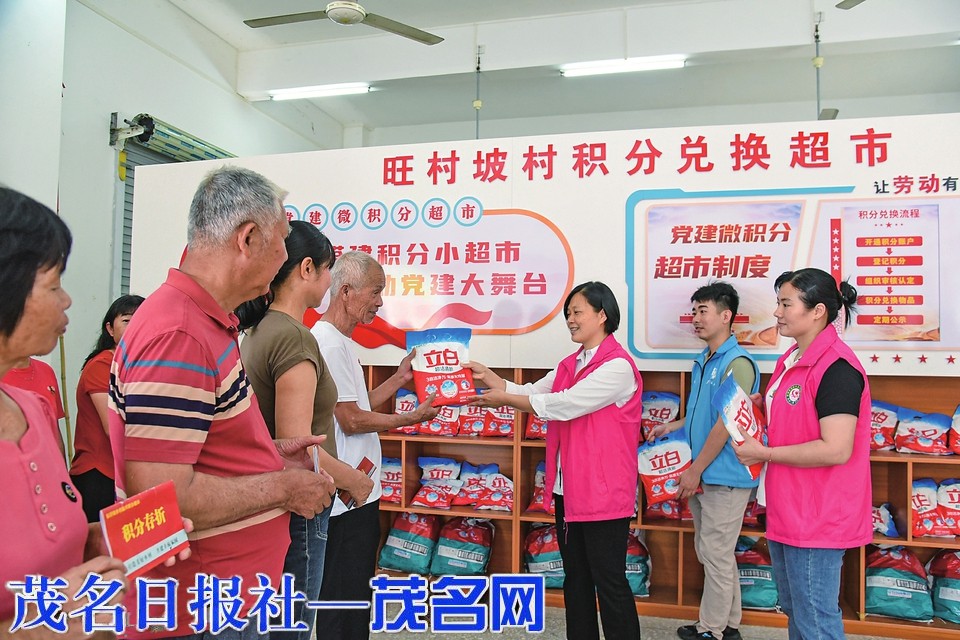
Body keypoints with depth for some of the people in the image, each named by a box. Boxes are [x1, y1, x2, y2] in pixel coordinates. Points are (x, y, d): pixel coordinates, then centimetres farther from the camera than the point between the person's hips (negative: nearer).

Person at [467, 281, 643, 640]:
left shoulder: (617, 366, -17)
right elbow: (531, 393, 11)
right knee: (576, 579, 18)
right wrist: (488, 376, 2)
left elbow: (561, 405, -22)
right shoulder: (570, 365, 12)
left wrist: (503, 400, -15)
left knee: (609, 583, 3)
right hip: (568, 489, 9)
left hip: (603, 492, -8)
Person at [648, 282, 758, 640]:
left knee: (717, 556, 3)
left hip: (725, 476, -9)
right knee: (709, 552, 18)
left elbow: (725, 424, -21)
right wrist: (672, 427, 9)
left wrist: (695, 470, -17)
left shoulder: (737, 362, -18)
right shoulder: (703, 361, 11)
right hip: (703, 476, 9)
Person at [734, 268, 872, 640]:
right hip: (786, 511, 10)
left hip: (817, 520, -10)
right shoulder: (791, 360, 10)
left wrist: (764, 454, -19)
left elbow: (836, 449, -27)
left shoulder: (837, 368, -21)